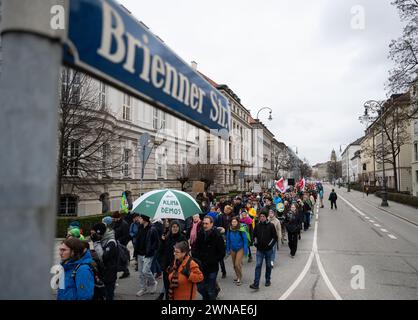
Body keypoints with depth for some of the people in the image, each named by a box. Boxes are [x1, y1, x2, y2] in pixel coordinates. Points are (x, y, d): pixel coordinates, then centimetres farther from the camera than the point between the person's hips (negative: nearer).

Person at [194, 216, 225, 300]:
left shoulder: (217, 236, -14)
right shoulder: (200, 234, 0)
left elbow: (222, 253, -9)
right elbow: (197, 249, 13)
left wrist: (213, 261, -12)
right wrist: (198, 259, 0)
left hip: (212, 267, -4)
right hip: (201, 266, 4)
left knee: (211, 291, 4)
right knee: (200, 288, 12)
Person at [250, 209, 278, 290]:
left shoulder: (271, 225, -8)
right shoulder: (257, 225, -1)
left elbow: (275, 237, -3)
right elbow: (254, 235, 13)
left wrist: (270, 245, -11)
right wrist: (255, 243, 1)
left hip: (268, 250, -1)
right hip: (259, 250, 1)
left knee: (268, 265, 13)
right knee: (258, 266, -6)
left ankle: (268, 280, 31)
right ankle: (256, 284, -7)